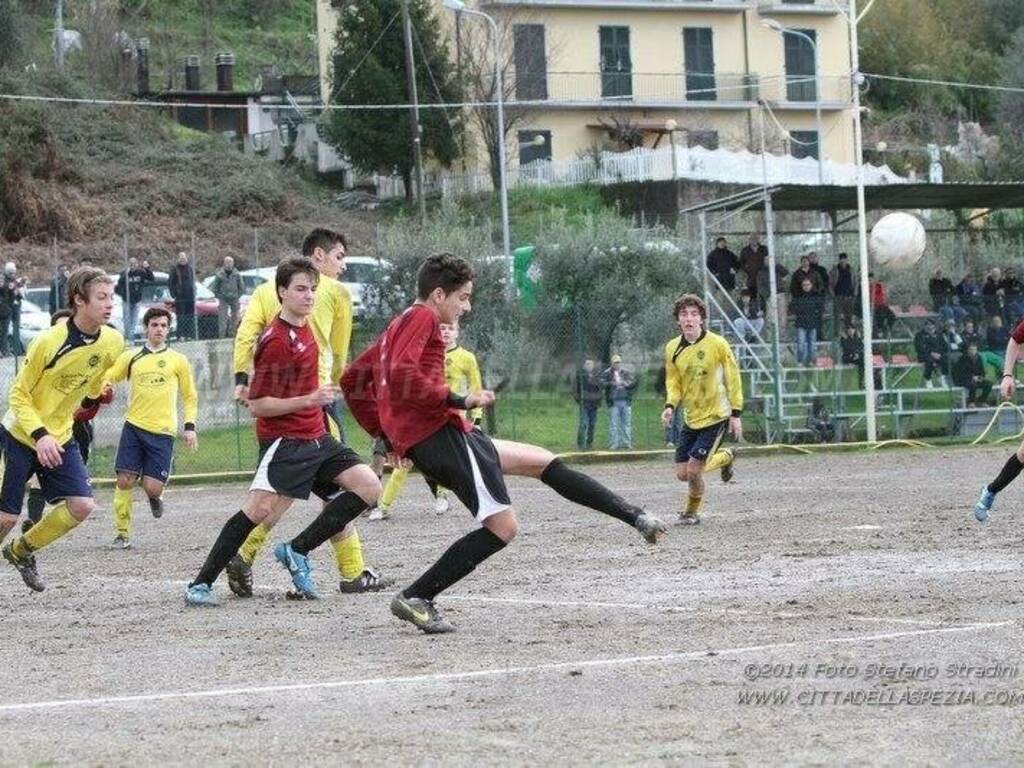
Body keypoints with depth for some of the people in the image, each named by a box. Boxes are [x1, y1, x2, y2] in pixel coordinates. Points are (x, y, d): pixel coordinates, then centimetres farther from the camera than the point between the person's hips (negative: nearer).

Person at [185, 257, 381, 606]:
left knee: (369, 488, -1)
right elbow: (257, 405, -17)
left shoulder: (304, 327, 10)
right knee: (260, 508, -21)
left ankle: (297, 551, 2)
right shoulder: (275, 340, -16)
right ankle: (201, 583, -13)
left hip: (316, 437, 9)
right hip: (284, 442, -9)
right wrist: (309, 400, -22)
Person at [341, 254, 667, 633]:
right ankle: (415, 599, -13)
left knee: (543, 461, 14)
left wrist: (384, 432, 24)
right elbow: (401, 375, -23)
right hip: (439, 431, -11)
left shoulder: (398, 327, 23)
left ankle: (635, 517, 11)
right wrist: (458, 401, -19)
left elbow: (353, 378, 27)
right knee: (502, 526, -13)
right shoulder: (421, 318, -6)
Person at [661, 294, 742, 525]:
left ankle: (691, 512, 17)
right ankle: (725, 457, 31)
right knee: (682, 474, 3)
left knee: (693, 470, -14)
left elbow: (733, 380, -7)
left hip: (715, 416, -5)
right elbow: (673, 381, 8)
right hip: (691, 418, 5)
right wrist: (670, 406, -10)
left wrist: (736, 414, -10)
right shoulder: (673, 348, -1)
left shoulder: (717, 344, -13)